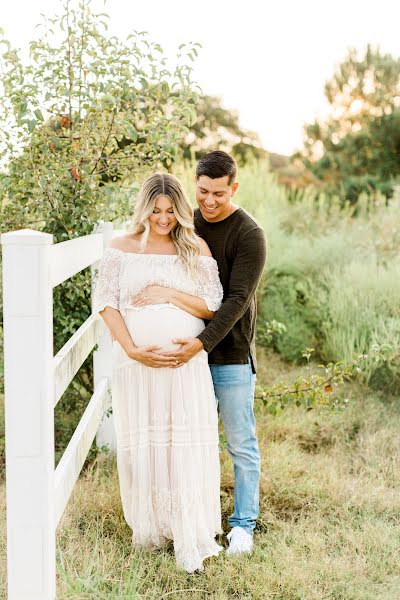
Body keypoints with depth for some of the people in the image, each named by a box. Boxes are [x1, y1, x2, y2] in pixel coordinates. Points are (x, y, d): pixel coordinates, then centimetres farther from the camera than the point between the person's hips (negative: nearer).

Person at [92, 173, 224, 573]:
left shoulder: (196, 249, 6)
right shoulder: (121, 248, 5)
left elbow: (212, 307, 2)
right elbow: (105, 303, -1)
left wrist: (170, 295, -13)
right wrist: (134, 349, -12)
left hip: (186, 363, 0)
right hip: (135, 362, 0)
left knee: (187, 445, -4)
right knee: (142, 443, 7)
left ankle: (190, 540, 1)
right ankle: (148, 528, 23)